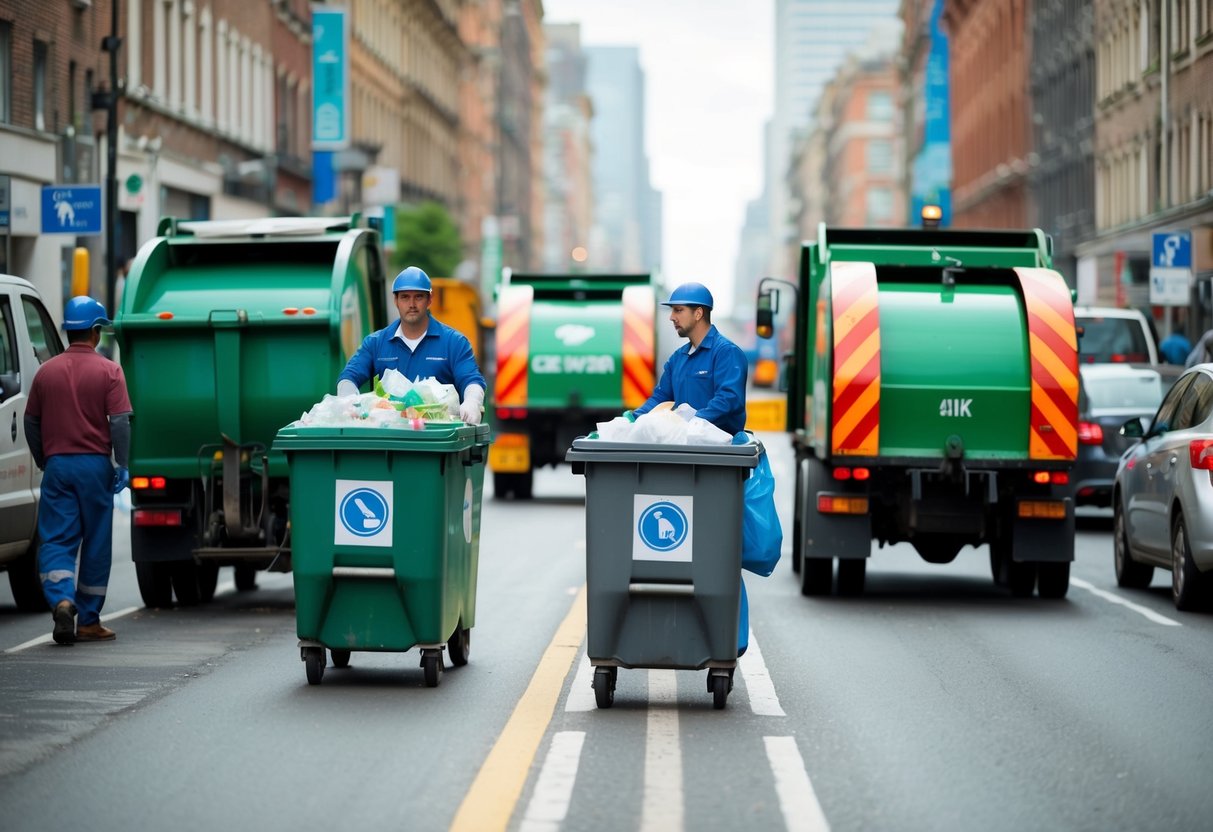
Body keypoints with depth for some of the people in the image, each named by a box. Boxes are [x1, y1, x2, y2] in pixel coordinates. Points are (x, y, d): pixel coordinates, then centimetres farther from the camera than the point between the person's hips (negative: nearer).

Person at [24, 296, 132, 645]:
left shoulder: (47, 371, 7)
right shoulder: (108, 371, -4)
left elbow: (31, 422, 12)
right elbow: (120, 421, -11)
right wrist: (122, 465, -6)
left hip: (57, 465, 2)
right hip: (95, 465, -2)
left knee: (56, 540, 1)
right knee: (96, 543, 7)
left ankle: (61, 601, -24)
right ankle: (89, 620, 13)